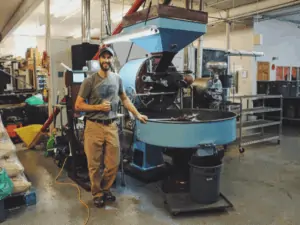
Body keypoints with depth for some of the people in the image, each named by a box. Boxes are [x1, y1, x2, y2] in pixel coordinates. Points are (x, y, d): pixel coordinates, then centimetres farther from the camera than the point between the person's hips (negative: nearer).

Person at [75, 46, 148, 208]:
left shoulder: (117, 79, 7)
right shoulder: (89, 81, -7)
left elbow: (124, 99, 21)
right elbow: (78, 106, -5)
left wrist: (137, 115, 18)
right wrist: (98, 107, -15)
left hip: (112, 126, 4)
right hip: (94, 127, -4)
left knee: (113, 164, 8)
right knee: (94, 165, 7)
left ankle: (105, 189, 32)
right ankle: (97, 194, 27)